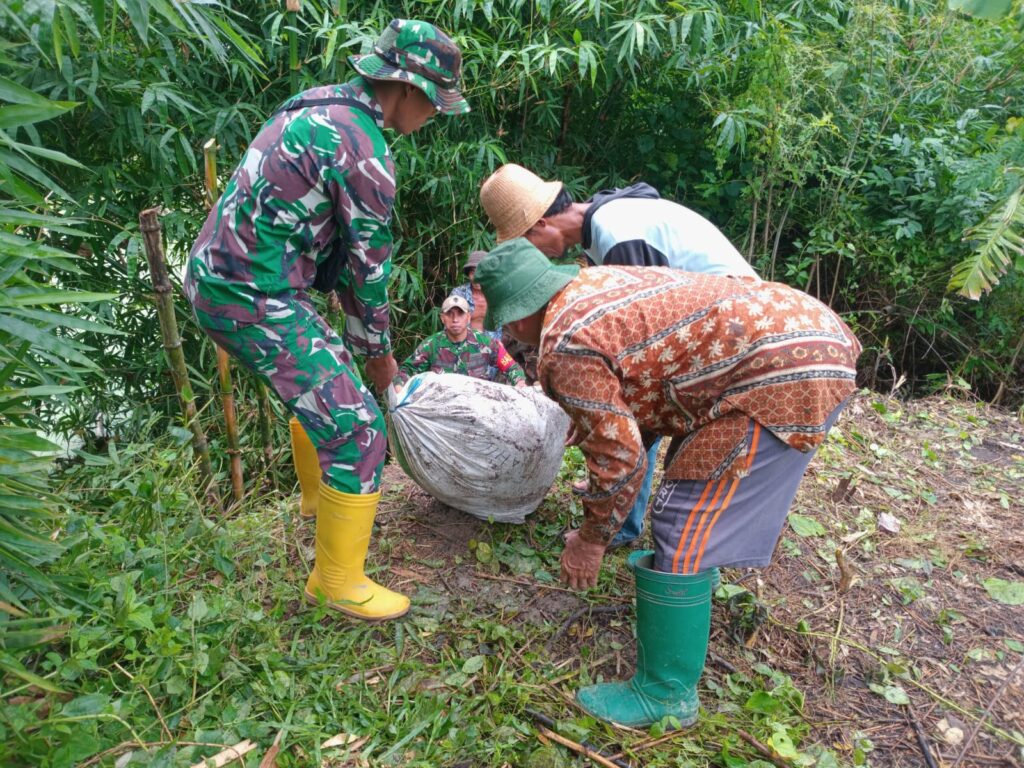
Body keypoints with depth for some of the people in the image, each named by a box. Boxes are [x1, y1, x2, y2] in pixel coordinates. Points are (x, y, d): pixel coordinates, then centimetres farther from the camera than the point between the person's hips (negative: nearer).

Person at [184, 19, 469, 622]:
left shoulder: (320, 105, 12)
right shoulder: (364, 151, -18)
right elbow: (371, 263, -10)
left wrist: (362, 340, 19)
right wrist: (379, 350, 6)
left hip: (216, 275, 10)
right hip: (255, 299, -10)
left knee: (327, 372, 28)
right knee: (357, 429, -7)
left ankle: (320, 493, 49)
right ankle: (337, 583, 7)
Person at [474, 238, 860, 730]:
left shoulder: (565, 348, -13)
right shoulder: (595, 280, 16)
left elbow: (619, 455, -10)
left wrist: (591, 539, 5)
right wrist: (590, 418, 44)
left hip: (783, 375, -11)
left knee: (682, 532, -4)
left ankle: (666, 695, 12)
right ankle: (675, 572, 53)